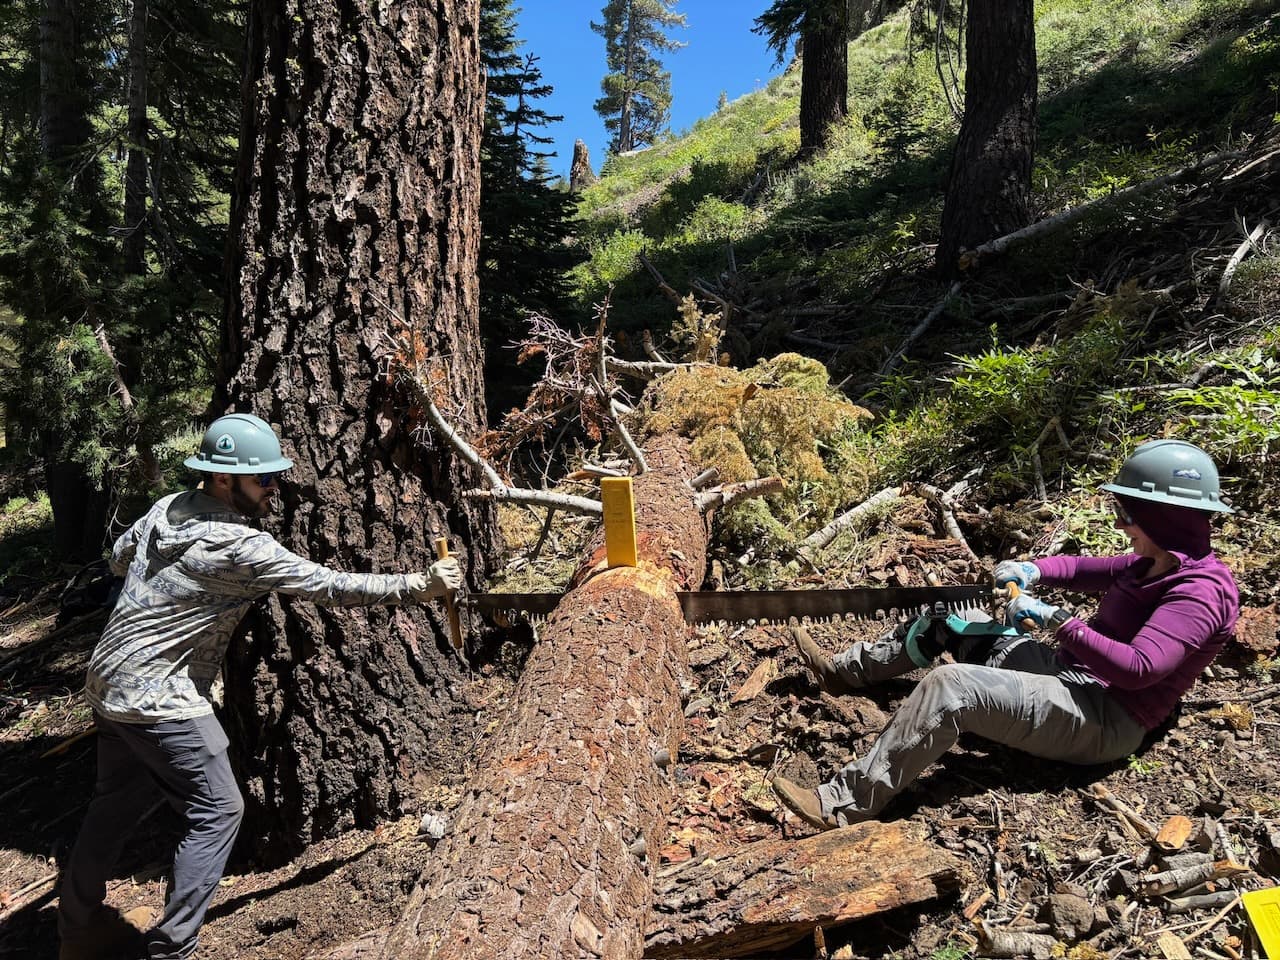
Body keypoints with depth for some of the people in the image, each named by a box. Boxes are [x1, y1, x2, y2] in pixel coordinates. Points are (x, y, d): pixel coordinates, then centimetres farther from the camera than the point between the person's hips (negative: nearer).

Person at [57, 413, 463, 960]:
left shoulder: (167, 508, 0)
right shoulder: (238, 546, -24)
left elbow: (118, 559, 18)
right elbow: (331, 587, -24)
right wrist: (420, 586, -22)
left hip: (108, 682, 9)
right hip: (157, 698, -9)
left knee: (117, 802, 23)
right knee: (217, 812, 2)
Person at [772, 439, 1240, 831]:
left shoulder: (1199, 592, -17)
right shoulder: (1156, 564, 10)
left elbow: (1138, 668, -29)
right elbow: (1094, 570, 24)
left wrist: (1056, 619, -27)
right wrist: (1035, 570, 3)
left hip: (1102, 721, -10)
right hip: (1068, 675, 10)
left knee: (951, 685, -31)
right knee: (949, 619, 11)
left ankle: (844, 805, -29)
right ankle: (846, 670, 22)